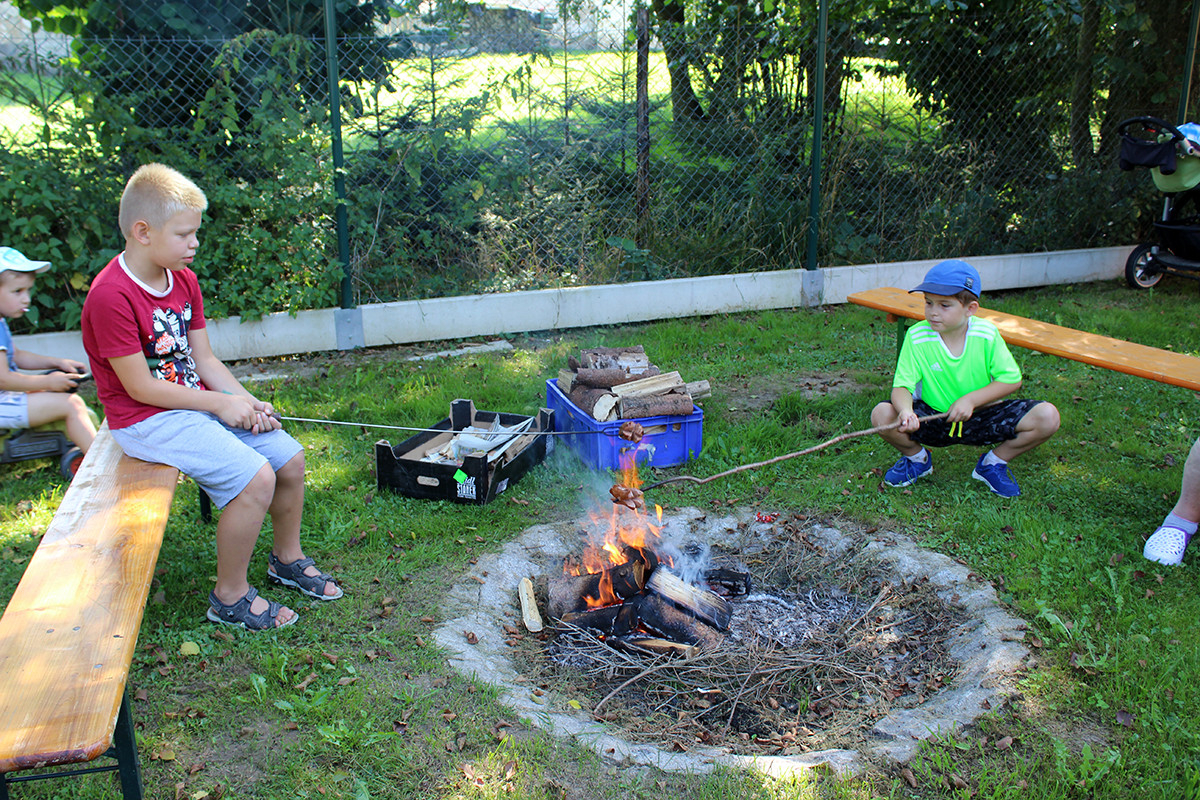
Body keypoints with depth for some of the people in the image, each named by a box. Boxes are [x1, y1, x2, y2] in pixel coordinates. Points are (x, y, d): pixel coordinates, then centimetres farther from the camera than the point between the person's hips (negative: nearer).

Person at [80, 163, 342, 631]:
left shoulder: (184, 280, 6)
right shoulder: (110, 296, -21)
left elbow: (204, 360, 8)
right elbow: (140, 388, -20)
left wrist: (247, 402, -7)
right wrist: (222, 405, -17)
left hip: (197, 402, 9)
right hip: (147, 420, -8)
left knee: (290, 458, 2)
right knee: (255, 477, -23)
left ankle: (287, 559, 25)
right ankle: (230, 596, -4)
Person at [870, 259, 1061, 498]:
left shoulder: (987, 334, -12)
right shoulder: (917, 337, -15)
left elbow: (1011, 379, -7)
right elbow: (902, 386, -17)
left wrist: (971, 399, -20)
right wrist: (906, 411, -41)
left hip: (982, 417, 1)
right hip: (933, 419, -1)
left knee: (1047, 417, -21)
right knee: (882, 415, -29)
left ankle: (993, 462, 8)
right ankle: (917, 457, 7)